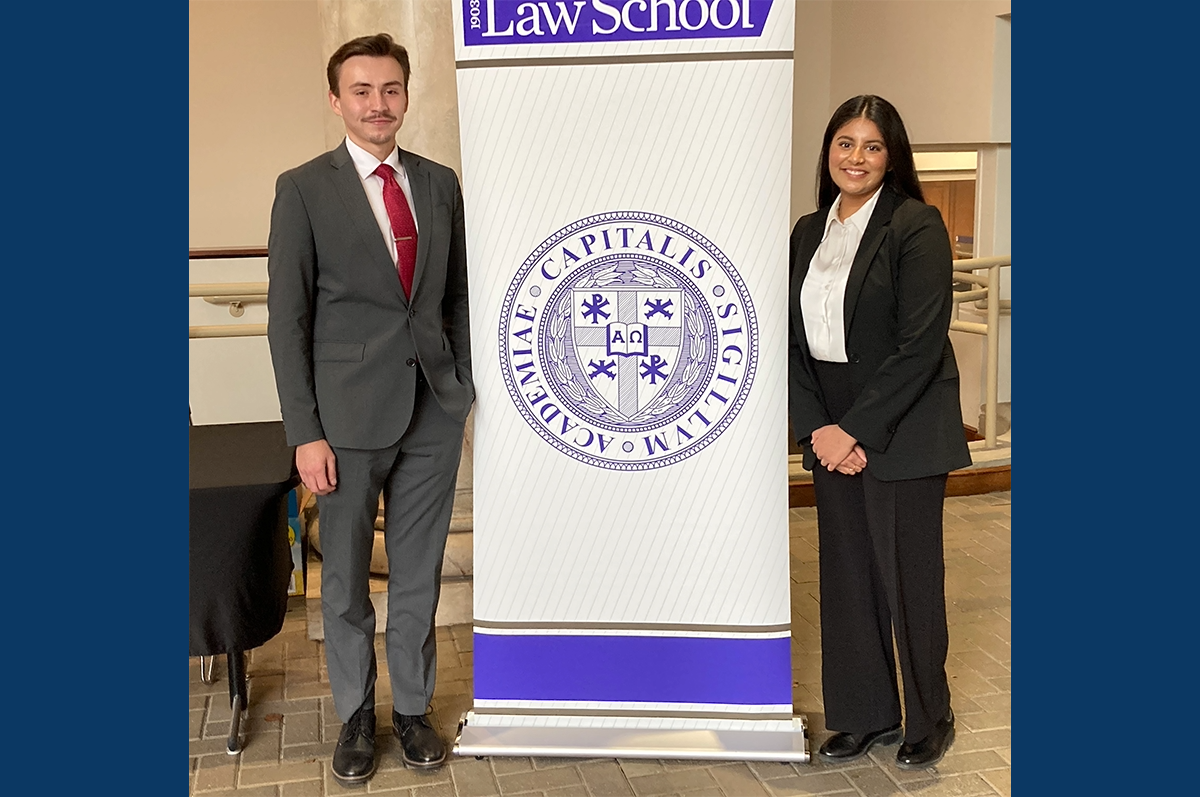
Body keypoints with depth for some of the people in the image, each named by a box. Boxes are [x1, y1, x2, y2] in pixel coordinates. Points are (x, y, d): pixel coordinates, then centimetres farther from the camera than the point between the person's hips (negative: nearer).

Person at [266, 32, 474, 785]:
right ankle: (357, 715, 30)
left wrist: (469, 390, 6)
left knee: (419, 573, 13)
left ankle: (413, 707, 30)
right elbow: (288, 317, -5)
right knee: (346, 580, 11)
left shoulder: (440, 182, 8)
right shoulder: (304, 188, -3)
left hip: (435, 412, 3)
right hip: (350, 415, -3)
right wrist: (305, 432, -9)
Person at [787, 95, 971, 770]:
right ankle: (867, 714, 28)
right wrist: (817, 426, -7)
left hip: (901, 429, -5)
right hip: (830, 432, 6)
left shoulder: (916, 225, -9)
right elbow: (793, 339, 6)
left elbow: (921, 345, -16)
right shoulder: (809, 232, 9)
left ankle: (930, 718, 26)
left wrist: (855, 428, -17)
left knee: (909, 574, 4)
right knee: (846, 572, 12)